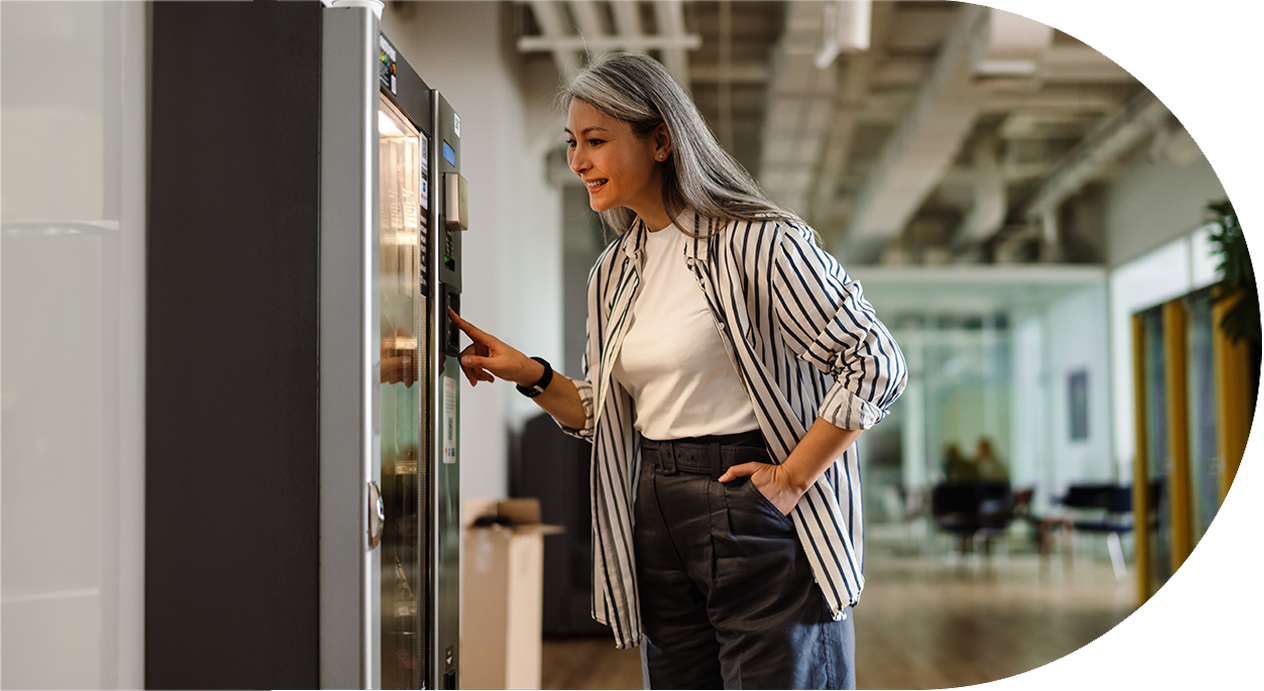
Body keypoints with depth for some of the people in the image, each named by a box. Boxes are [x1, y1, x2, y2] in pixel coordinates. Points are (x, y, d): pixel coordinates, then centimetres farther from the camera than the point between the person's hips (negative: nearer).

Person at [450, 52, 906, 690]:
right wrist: (531, 376, 2)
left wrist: (791, 481, -14)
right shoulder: (614, 272, 12)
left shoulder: (756, 242, -10)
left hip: (755, 515, -6)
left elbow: (874, 364, -13)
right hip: (657, 525, 7)